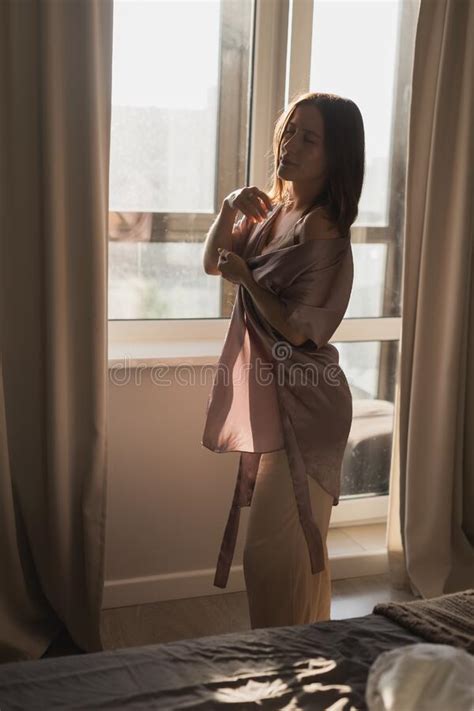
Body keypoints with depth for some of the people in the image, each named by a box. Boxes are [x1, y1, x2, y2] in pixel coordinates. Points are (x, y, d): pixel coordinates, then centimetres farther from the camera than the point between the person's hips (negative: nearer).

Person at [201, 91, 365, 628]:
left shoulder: (321, 230, -21)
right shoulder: (271, 206, 5)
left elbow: (298, 330, -21)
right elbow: (213, 262, 12)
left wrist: (246, 279, -12)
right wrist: (229, 210, -5)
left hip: (301, 406, -9)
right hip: (266, 396, 9)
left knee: (273, 548, -2)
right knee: (295, 543, 21)